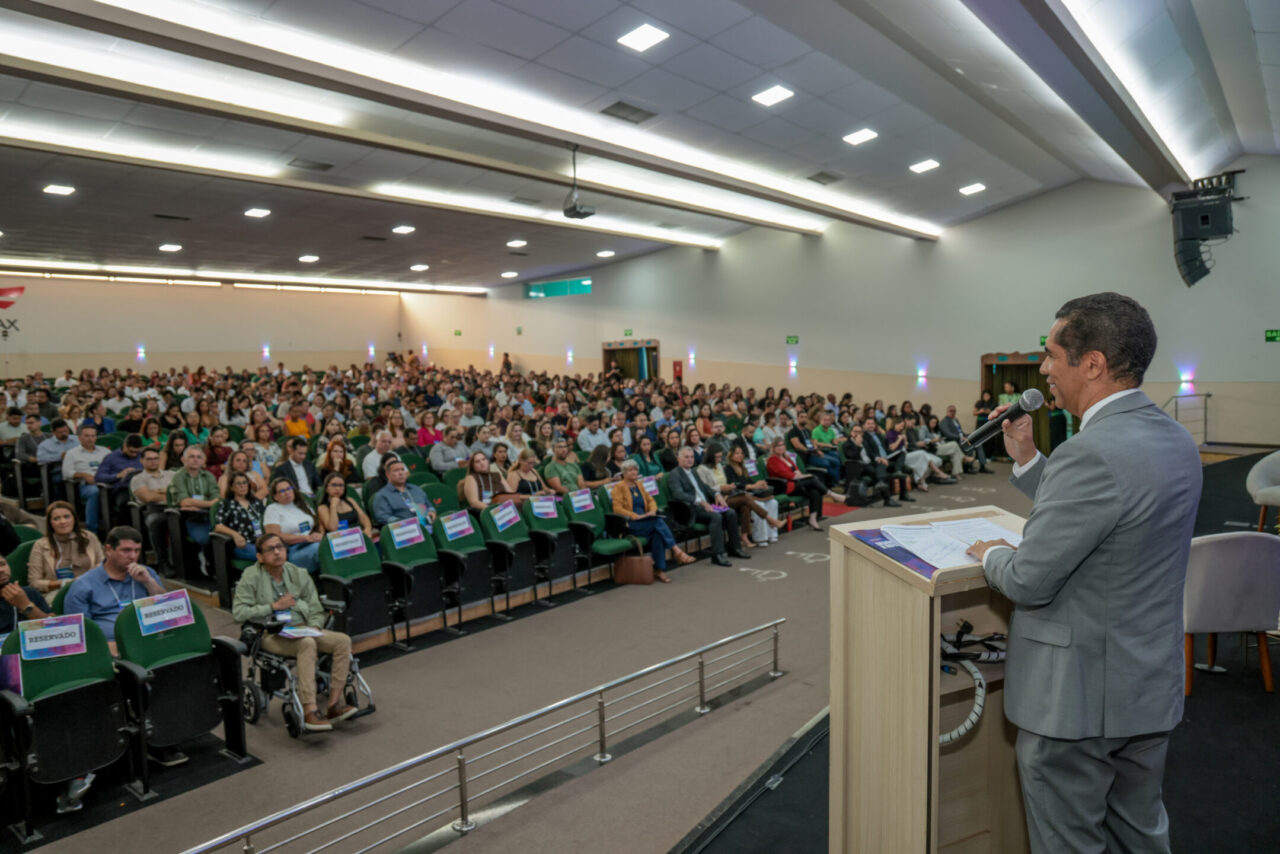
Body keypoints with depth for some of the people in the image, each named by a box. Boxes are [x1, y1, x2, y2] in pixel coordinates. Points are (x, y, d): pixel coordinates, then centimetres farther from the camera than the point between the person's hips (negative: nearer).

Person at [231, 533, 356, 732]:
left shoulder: (298, 574, 10)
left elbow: (315, 610, 12)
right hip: (271, 635, -5)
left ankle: (335, 704, -16)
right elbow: (238, 612, -12)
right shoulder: (251, 577, -3)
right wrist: (273, 606, -14)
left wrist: (314, 626, -9)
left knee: (343, 641, -18)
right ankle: (309, 712, -38)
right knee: (307, 644, -36)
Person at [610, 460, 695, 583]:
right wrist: (636, 516, -20)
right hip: (629, 525, -5)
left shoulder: (639, 485, 22)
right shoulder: (618, 487, 1)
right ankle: (677, 551, -33)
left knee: (658, 533, -30)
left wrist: (652, 511, -3)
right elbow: (617, 509, -9)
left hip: (646, 523, 5)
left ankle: (660, 569, -31)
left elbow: (651, 500, 21)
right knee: (658, 521, -31)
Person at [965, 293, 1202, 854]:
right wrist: (1026, 458, 6)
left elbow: (1028, 581, -24)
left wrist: (992, 554, -4)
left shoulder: (1095, 452, -28)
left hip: (1079, 695, -9)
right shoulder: (1176, 440, 3)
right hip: (1151, 686, 9)